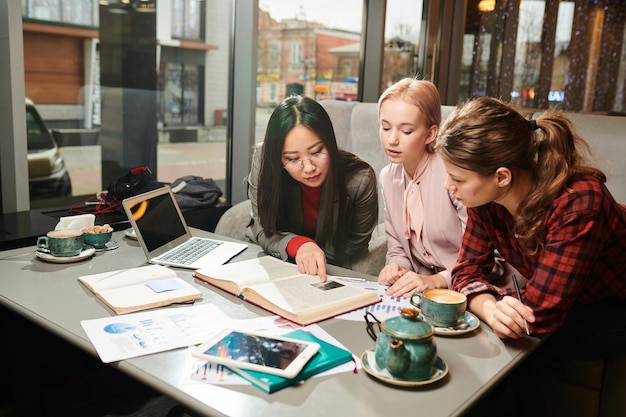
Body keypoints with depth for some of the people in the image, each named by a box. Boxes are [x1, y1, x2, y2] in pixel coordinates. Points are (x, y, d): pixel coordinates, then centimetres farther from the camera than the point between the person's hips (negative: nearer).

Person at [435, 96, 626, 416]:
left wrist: (491, 297, -19)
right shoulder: (486, 197, -17)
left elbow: (538, 312, -35)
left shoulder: (578, 201, -36)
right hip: (572, 305, 5)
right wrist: (491, 309, -32)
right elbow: (468, 270, -12)